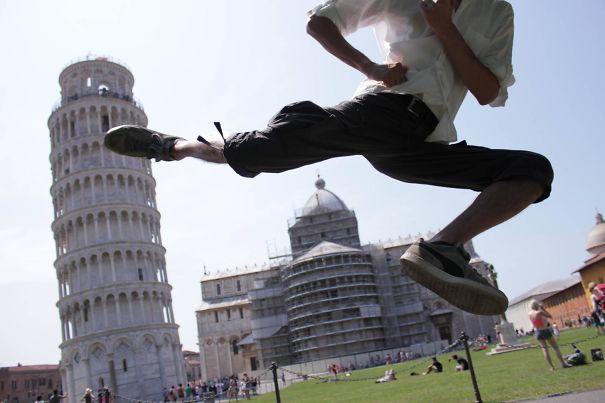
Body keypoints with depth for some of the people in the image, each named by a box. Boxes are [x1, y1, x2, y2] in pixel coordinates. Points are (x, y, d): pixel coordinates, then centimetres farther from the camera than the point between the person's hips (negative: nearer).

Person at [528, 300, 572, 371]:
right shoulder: (539, 312, -17)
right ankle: (563, 363, 6)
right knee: (556, 347, 5)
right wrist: (543, 309, -2)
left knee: (544, 349, 7)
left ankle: (551, 366, 4)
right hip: (545, 331, -5)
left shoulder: (530, 314, 2)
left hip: (537, 332, 5)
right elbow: (550, 316, -6)